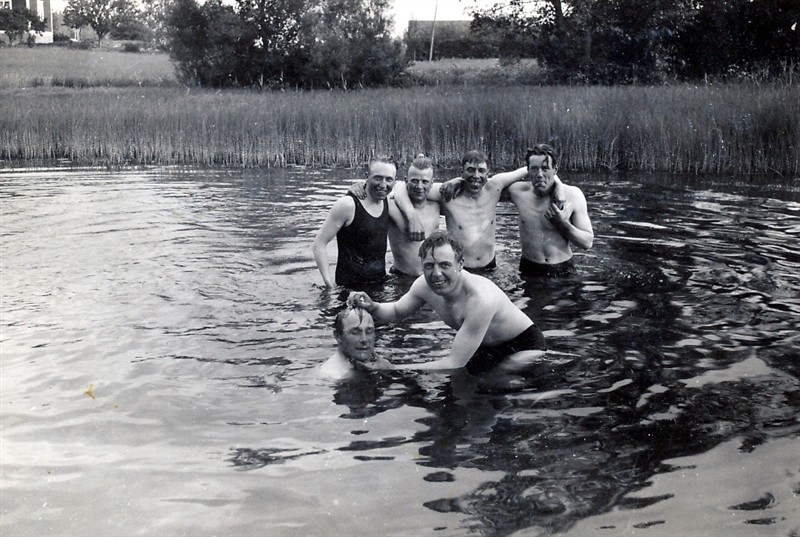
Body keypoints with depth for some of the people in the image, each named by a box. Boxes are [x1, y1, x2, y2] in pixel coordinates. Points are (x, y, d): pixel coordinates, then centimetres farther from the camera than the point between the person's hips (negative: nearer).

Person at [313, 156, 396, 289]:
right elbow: (319, 244, -14)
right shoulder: (347, 205, -14)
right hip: (349, 286, -5)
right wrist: (329, 284, -21)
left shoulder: (388, 203, 4)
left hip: (381, 282, 6)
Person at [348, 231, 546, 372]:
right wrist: (372, 306, -20)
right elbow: (396, 312, 5)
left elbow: (454, 364, -37)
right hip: (488, 348, 7)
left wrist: (395, 369, -37)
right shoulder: (424, 285, -17)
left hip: (526, 346, -6)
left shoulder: (480, 298, -39)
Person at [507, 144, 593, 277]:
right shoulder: (517, 191, -7)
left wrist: (562, 223, -19)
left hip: (563, 271, -1)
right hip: (529, 270, 1)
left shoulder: (573, 195, -9)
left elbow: (588, 243, -8)